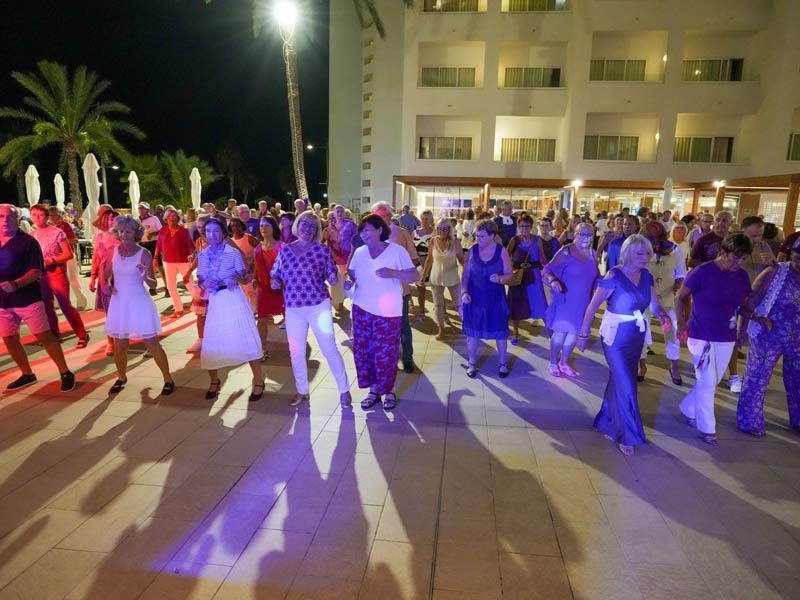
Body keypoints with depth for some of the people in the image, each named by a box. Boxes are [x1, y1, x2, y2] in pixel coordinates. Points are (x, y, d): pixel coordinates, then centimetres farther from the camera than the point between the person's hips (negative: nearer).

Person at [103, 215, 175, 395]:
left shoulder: (144, 254, -8)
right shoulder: (114, 250, 2)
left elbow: (153, 284, -8)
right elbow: (106, 274, 17)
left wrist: (146, 276, -29)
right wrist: (107, 285, -3)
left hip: (138, 302, -4)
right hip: (119, 302, 4)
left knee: (151, 344, -3)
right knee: (119, 345, 12)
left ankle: (168, 380, 10)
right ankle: (121, 378, 36)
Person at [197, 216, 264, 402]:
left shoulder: (233, 253, -7)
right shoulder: (202, 255, 4)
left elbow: (245, 279, -4)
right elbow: (200, 281, 8)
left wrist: (237, 277, -26)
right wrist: (205, 283, -15)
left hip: (234, 299, -4)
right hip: (215, 302, 4)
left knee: (245, 339, -2)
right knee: (212, 342, 8)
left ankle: (258, 381, 11)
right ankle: (214, 381, 30)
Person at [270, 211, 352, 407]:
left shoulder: (323, 250, -4)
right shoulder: (285, 250, 5)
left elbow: (331, 274, 0)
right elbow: (275, 274, 12)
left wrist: (333, 278, -23)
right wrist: (274, 281, -10)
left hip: (319, 307, -3)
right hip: (293, 310, 4)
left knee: (330, 350, 1)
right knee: (296, 353, 12)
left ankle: (344, 390, 17)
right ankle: (302, 391, 32)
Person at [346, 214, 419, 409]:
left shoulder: (397, 251, -8)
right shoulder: (359, 252, 4)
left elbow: (415, 276, -10)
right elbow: (351, 273, 16)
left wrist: (393, 273, -26)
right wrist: (348, 281, -8)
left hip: (388, 311, -4)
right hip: (362, 309, 4)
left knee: (386, 353, 2)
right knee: (363, 351, 8)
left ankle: (389, 391, 23)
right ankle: (373, 390, 25)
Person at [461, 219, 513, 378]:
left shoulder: (501, 251, -6)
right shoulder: (472, 250, -3)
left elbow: (510, 275, -4)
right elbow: (465, 274, 1)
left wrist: (500, 278, -25)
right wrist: (464, 291, -13)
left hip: (495, 299, -1)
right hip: (474, 298, 1)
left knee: (500, 332, 9)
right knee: (472, 332, 8)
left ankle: (503, 363, 28)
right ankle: (472, 364, 25)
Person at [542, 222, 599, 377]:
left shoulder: (592, 253, 3)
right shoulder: (566, 252, -15)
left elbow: (595, 277, 14)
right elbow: (548, 271, -18)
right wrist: (553, 280, -38)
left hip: (582, 303, 6)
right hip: (565, 300, -6)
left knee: (573, 333, 15)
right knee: (560, 333, 3)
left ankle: (564, 363, 32)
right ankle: (553, 363, 23)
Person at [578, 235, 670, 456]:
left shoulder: (646, 276, 2)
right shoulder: (614, 276, -17)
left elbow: (654, 304, 2)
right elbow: (592, 307, -15)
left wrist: (663, 316, -20)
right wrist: (583, 335, -14)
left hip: (637, 337, 6)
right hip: (615, 337, -6)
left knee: (619, 381, 16)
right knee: (626, 385, -3)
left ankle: (606, 424, 34)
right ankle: (626, 436, 14)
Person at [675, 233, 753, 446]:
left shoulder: (741, 276, 1)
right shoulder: (702, 272, -14)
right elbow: (680, 297, -5)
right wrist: (681, 323, -6)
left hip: (727, 339, 6)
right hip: (701, 337, -5)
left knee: (713, 381, 15)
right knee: (707, 383, -1)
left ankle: (689, 409, 37)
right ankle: (707, 428, 14)